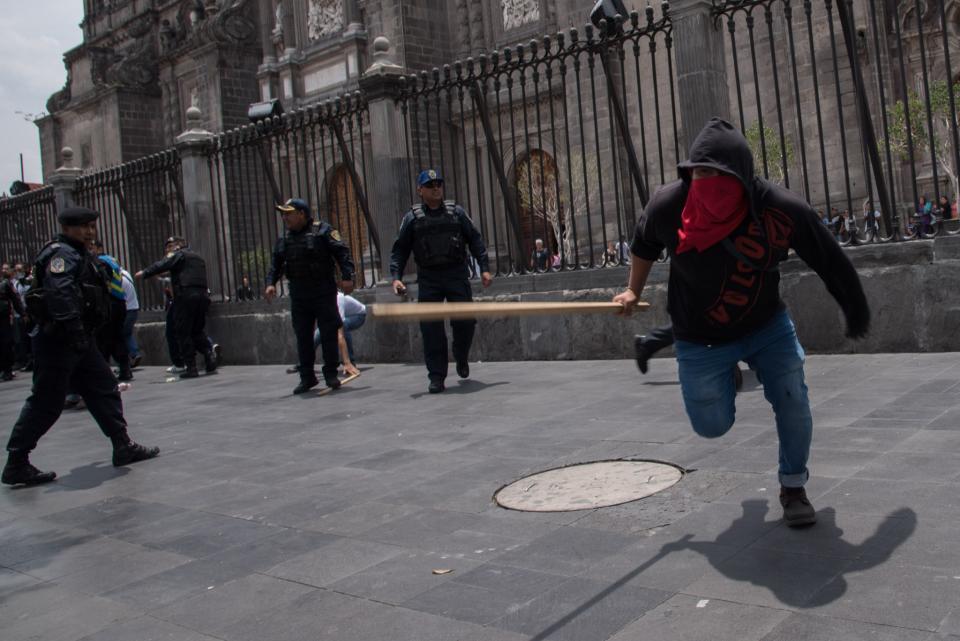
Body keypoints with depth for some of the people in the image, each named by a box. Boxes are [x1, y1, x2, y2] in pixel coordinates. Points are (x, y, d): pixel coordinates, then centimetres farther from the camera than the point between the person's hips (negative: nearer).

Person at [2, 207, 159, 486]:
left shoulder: (79, 254, 19)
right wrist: (75, 332, -32)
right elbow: (60, 294, -27)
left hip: (79, 339, 10)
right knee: (46, 403, -5)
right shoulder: (61, 253, -13)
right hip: (58, 340, -10)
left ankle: (123, 447, 17)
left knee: (104, 389, 11)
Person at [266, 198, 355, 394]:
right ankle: (307, 377, 13)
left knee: (328, 333, -1)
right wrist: (271, 282, 1)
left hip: (323, 291, -5)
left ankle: (331, 373, 9)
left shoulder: (322, 231, -6)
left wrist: (347, 276, -20)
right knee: (302, 336, 6)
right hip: (298, 295, 5)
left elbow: (342, 252, -11)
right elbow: (276, 264, 16)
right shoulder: (284, 239, 12)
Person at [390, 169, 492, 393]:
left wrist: (484, 268, 0)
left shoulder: (456, 212, 7)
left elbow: (475, 240, 8)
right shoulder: (412, 218, 5)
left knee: (465, 321, -1)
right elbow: (400, 249, 5)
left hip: (457, 276, 1)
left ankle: (462, 358, 28)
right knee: (431, 329, -4)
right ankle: (436, 377, 3)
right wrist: (396, 277, -7)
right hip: (428, 280, 0)